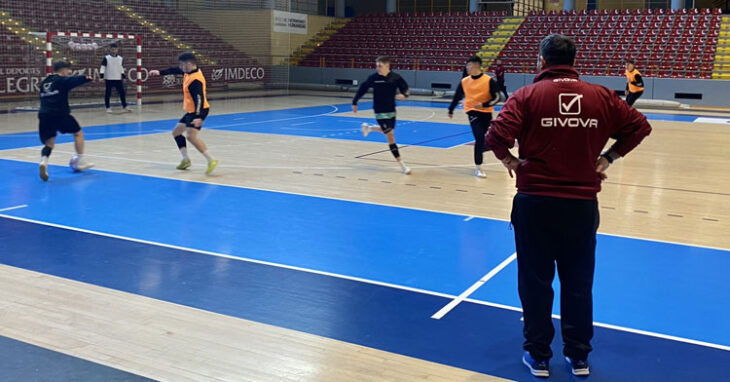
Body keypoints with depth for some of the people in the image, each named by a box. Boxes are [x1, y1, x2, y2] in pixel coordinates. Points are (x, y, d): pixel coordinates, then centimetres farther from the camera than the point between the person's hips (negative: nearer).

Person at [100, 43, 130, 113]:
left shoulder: (120, 58, 9)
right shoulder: (106, 58, -5)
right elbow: (103, 67, -7)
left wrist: (123, 76, 18)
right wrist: (102, 76, -15)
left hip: (118, 79, 4)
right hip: (109, 79, -4)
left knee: (122, 92, 3)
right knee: (108, 94, 1)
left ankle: (124, 106, 13)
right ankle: (108, 107, 10)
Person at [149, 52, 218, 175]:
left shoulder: (195, 80, -25)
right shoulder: (188, 72, 3)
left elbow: (199, 99, -33)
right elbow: (175, 70, 22)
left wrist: (198, 117, -43)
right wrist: (159, 72, 19)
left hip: (198, 111, -11)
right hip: (191, 111, 11)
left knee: (191, 136, -28)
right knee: (176, 132, 18)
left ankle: (211, 160, -31)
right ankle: (186, 159, 22)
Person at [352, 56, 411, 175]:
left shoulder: (395, 77, -9)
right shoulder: (373, 78, -11)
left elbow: (405, 88, -1)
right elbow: (362, 89, 2)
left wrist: (404, 95, -25)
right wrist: (354, 103, 8)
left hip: (391, 110, 4)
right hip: (380, 111, -4)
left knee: (388, 131, 23)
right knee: (390, 136, -9)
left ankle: (368, 128, 50)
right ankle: (402, 165, -5)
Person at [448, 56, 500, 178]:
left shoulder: (489, 80, -8)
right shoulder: (464, 81, 1)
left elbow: (497, 97, -8)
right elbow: (457, 97, 14)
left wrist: (484, 104, -22)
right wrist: (451, 110, 22)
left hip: (486, 113, 1)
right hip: (473, 112, -1)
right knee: (480, 138, -14)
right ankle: (478, 168, -5)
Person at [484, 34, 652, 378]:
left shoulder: (527, 95, -7)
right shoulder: (600, 97, 2)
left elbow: (497, 134, -20)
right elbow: (639, 126, 7)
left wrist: (509, 161, -3)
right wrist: (607, 158, 11)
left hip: (535, 202, -2)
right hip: (582, 203, 3)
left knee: (535, 283, 11)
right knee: (578, 284, 16)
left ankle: (538, 356, 22)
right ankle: (578, 356, 27)